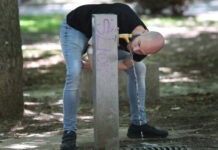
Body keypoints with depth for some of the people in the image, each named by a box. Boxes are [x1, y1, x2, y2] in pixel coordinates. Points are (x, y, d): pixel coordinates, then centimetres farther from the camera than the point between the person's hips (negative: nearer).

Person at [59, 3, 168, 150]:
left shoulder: (142, 49, -20)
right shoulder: (124, 16, -40)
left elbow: (125, 64, -5)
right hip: (75, 28, -6)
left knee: (138, 68, 1)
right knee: (74, 75, -28)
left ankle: (138, 124, 8)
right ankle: (69, 132, -17)